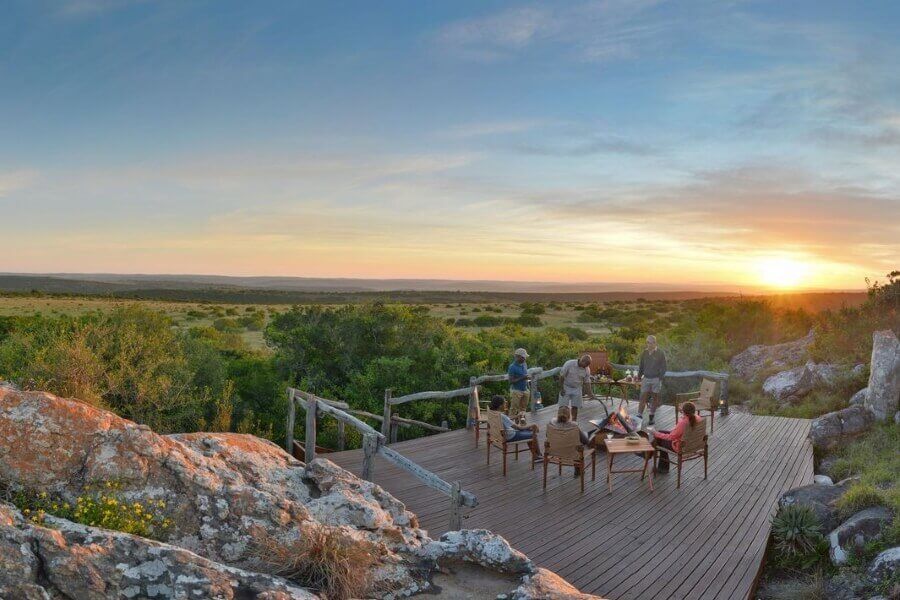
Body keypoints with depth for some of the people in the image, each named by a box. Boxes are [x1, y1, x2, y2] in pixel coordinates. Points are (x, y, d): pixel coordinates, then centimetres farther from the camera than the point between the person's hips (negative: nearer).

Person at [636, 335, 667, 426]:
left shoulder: (660, 353, -4)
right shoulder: (644, 353, 6)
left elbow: (664, 367, -3)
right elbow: (641, 366, 14)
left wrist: (660, 378, -11)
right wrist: (639, 377, 9)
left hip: (656, 379, -2)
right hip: (646, 378, 2)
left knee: (654, 398, 6)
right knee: (643, 398, -3)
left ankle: (651, 418, 15)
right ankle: (639, 417, -3)